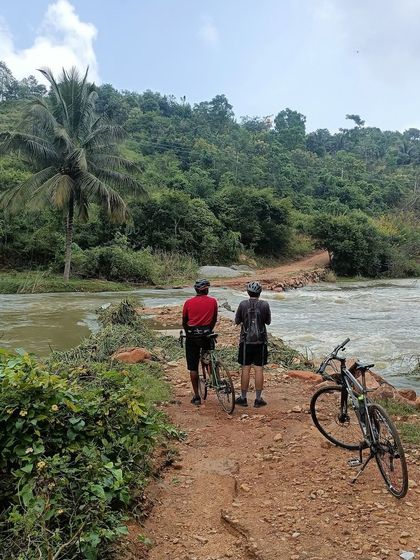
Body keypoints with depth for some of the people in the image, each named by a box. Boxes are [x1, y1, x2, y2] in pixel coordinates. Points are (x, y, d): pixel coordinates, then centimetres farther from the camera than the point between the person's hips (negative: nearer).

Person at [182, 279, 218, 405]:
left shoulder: (188, 302, 1)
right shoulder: (213, 301, 1)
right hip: (206, 334, 0)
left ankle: (196, 396, 10)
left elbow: (184, 322, 10)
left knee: (193, 367, 6)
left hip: (192, 336, 0)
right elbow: (214, 320, 9)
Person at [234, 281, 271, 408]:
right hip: (260, 341, 0)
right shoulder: (265, 305, -6)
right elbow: (268, 321, 5)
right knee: (259, 369, 5)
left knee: (245, 369, 6)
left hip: (246, 341, 0)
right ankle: (258, 399, 10)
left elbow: (237, 321, 2)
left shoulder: (243, 304, -6)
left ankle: (243, 398, 13)